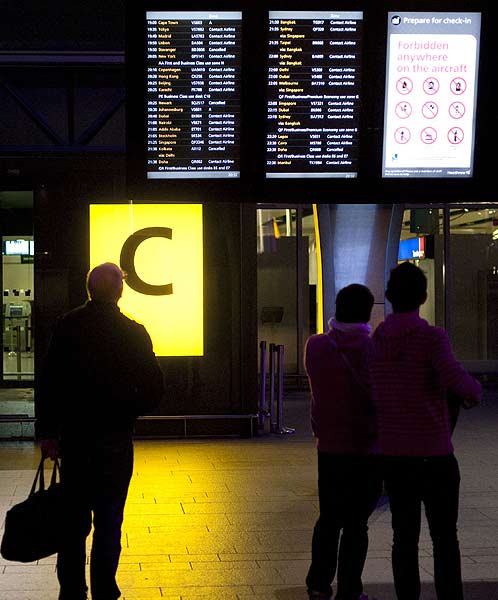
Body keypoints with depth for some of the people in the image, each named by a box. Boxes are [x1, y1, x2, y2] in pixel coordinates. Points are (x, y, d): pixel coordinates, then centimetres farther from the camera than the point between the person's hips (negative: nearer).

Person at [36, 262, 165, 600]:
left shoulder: (66, 327, -3)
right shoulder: (134, 332, -7)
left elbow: (48, 383, -3)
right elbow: (154, 389, -5)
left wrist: (47, 432, 2)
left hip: (73, 436, 2)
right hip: (116, 437, -2)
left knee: (74, 518, 12)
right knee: (108, 519, 5)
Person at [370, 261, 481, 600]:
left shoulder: (374, 342, 3)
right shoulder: (432, 337, -15)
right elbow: (459, 382, -27)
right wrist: (475, 393, -5)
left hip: (394, 456, 5)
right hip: (434, 457, -4)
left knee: (405, 537, 12)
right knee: (445, 540, 6)